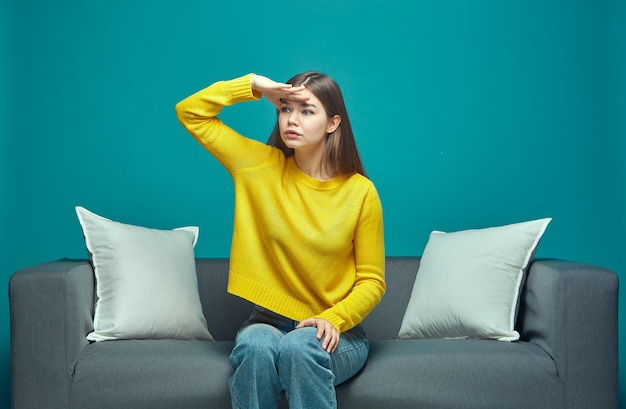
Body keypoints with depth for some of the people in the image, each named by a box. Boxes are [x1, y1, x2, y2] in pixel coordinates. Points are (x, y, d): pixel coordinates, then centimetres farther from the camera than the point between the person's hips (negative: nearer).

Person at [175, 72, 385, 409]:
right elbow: (190, 113, 3)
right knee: (255, 348, -34)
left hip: (336, 332, -1)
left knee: (299, 348, -35)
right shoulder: (260, 166, 0)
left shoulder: (360, 191, -6)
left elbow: (372, 281, -1)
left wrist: (333, 320, -18)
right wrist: (253, 85, -6)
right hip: (268, 322, 1)